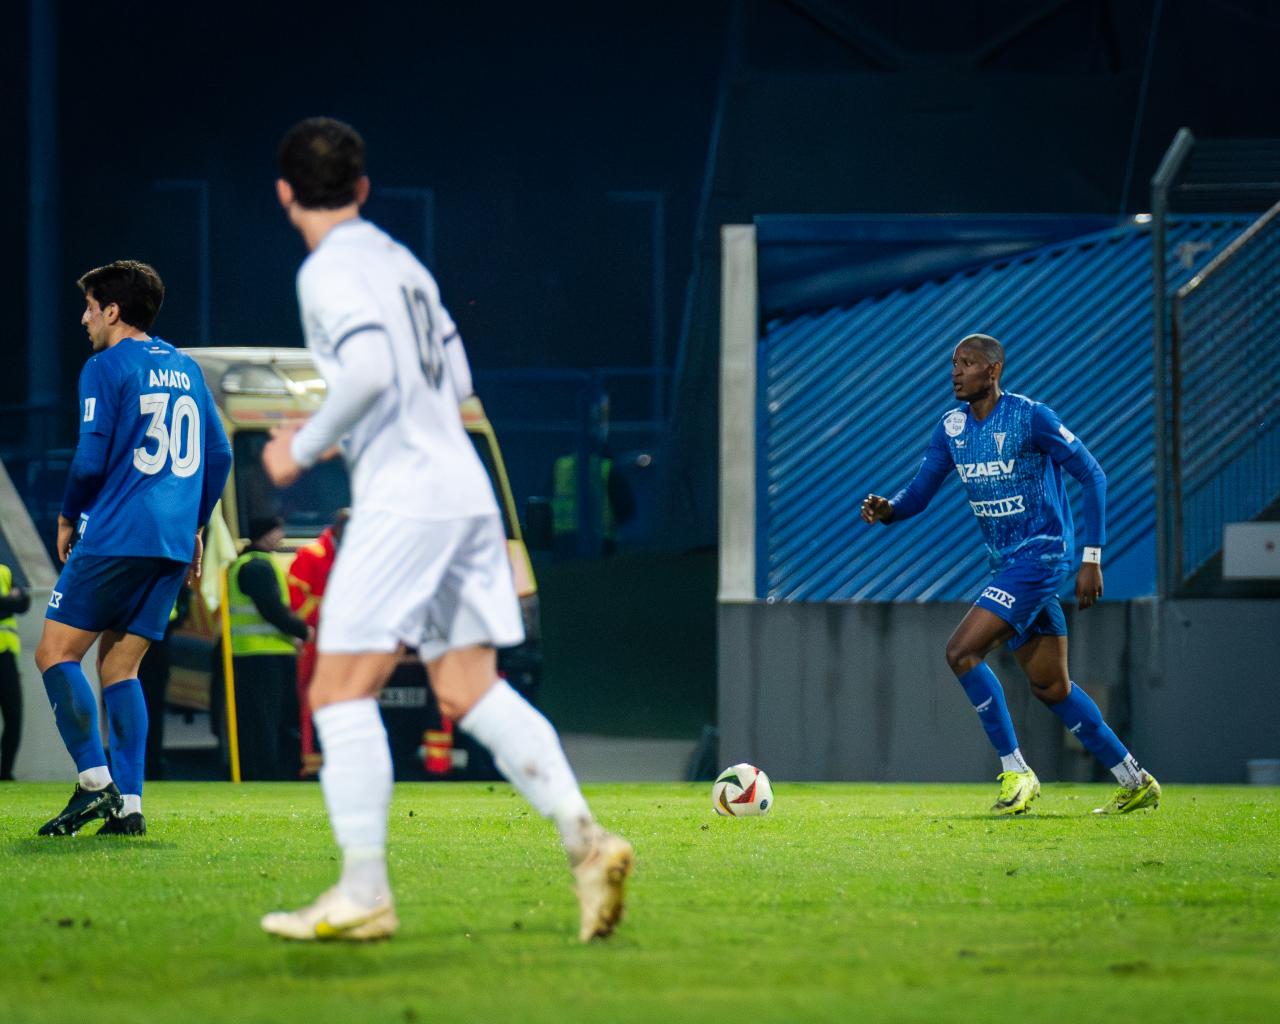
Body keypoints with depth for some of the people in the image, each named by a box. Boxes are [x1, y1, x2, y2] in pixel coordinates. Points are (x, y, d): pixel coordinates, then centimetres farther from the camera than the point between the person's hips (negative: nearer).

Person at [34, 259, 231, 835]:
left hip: (115, 537, -7)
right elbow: (219, 456, 18)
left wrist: (67, 518, 5)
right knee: (119, 667, 10)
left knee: (56, 654, -2)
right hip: (172, 541, 7)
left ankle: (95, 782, -15)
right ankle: (128, 805, -1)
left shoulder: (105, 369, -5)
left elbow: (91, 459, -11)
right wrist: (193, 526, 25)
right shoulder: (186, 370, 17)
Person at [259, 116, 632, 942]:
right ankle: (586, 840, -6)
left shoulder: (329, 271, -8)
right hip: (463, 488, 9)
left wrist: (305, 449, -10)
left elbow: (369, 371, -23)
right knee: (471, 690, 7)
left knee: (341, 691, -4)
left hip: (403, 498, -8)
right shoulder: (402, 263, 18)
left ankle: (364, 892, -8)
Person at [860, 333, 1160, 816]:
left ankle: (1016, 771, -11)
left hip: (1041, 555, -8)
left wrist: (1092, 558, -14)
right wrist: (887, 509, -15)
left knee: (961, 651, -18)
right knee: (1051, 686, 11)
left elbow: (1093, 476, -10)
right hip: (1007, 563, 8)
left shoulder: (1031, 417, -13)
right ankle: (1135, 782, 21)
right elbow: (918, 493, 9)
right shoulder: (951, 428, 8)